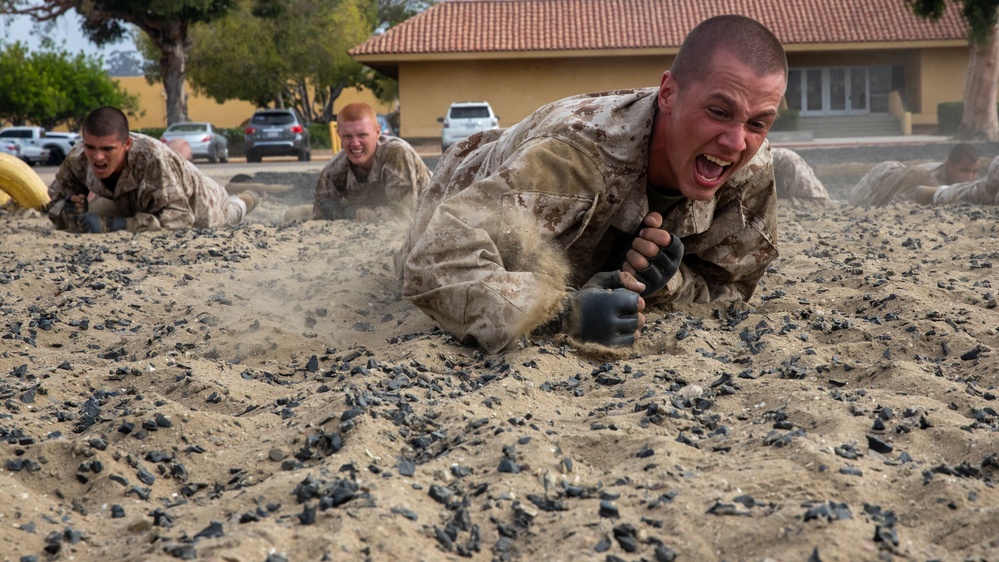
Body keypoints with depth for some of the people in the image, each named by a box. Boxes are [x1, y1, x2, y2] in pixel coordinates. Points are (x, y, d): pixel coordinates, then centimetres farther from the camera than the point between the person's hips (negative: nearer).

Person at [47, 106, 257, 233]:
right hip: (134, 206, 4)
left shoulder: (153, 157, -52)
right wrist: (69, 210, -47)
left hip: (196, 206, -4)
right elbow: (56, 201, -23)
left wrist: (113, 225, -57)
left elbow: (178, 217, -52)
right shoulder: (78, 159, -38)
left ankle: (242, 202, 67)